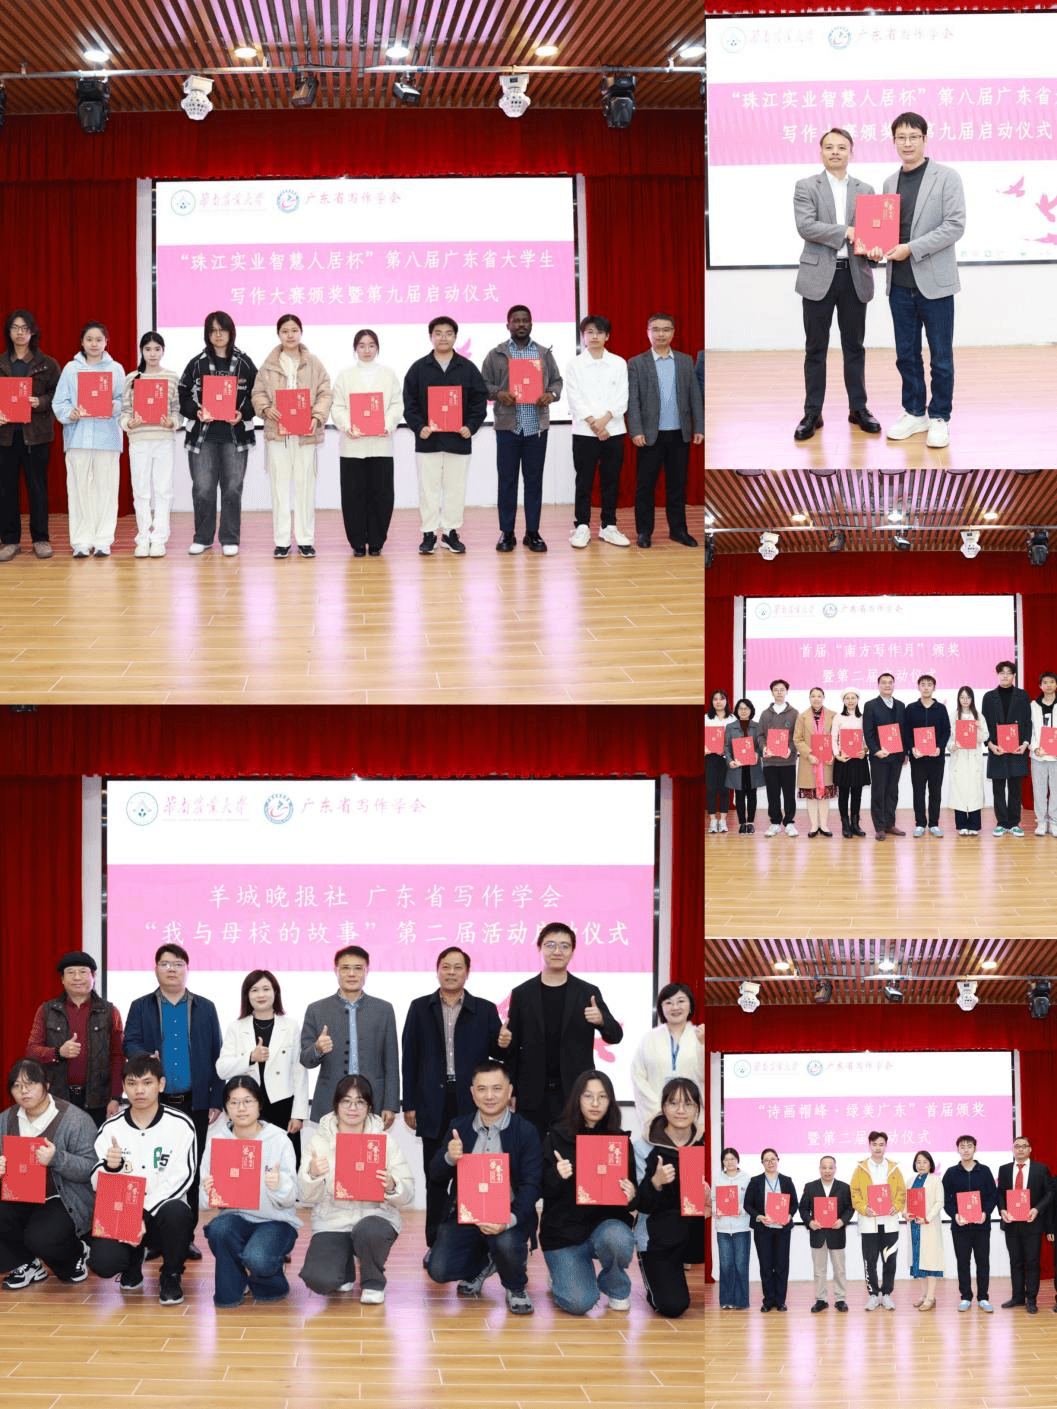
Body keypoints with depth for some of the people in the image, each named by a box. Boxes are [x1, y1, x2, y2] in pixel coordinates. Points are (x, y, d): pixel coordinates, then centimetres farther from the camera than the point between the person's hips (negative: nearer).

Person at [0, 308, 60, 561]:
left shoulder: (47, 365, 5)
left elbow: (58, 395, 4)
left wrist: (40, 402, -15)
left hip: (36, 433, -2)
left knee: (38, 487, 1)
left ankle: (40, 539, 10)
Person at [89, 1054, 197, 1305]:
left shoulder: (180, 1124, -5)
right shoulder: (111, 1128, 3)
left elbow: (181, 1178, -11)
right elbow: (97, 1183, 0)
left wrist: (144, 1213, -21)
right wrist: (110, 1167, -24)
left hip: (162, 1212, -2)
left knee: (176, 1212, -37)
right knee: (102, 1262, -26)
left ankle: (171, 1276, -6)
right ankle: (134, 1257, 14)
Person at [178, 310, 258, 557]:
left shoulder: (244, 363, 6)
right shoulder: (196, 364, 6)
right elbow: (183, 396, 6)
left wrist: (243, 414, -11)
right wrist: (196, 412, -11)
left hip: (235, 435, 0)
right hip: (202, 434, 0)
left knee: (232, 488, 0)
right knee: (202, 488, -2)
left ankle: (230, 539, 10)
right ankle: (202, 538, 12)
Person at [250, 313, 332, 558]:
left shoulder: (313, 364, 6)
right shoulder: (269, 364, 7)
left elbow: (325, 393, 3)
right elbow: (257, 392, 7)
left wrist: (318, 416, -13)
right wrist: (266, 409, -13)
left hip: (306, 433, 0)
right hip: (277, 431, 0)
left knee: (305, 485, 2)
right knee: (280, 485, 2)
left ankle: (305, 540, 9)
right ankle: (281, 541, 6)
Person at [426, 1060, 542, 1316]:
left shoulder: (526, 1132, -4)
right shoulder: (460, 1127, 8)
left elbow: (531, 1185, -11)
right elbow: (436, 1177, 4)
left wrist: (509, 1219, -30)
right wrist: (449, 1158, -21)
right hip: (464, 1214, 3)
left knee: (506, 1243, -35)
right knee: (439, 1270, -14)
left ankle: (516, 1289, 1)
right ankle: (483, 1264, 21)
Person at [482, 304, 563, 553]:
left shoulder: (544, 354, 12)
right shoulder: (496, 355, 6)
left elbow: (557, 380, 13)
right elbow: (484, 384, 6)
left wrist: (551, 394, -8)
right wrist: (498, 394, -14)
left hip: (537, 426, 1)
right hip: (507, 426, -1)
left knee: (534, 480, 3)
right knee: (507, 480, 1)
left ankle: (533, 533, 10)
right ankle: (506, 533, 8)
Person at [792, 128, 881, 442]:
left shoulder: (865, 190, 11)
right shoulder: (806, 187, 2)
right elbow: (805, 226, -12)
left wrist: (868, 245, -16)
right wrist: (845, 232, -18)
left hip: (854, 275, 2)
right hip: (819, 275, -2)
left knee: (854, 345, 9)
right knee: (815, 347, 2)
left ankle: (858, 408, 18)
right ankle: (812, 414, 7)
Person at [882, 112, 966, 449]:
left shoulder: (947, 177, -4)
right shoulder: (890, 182, 12)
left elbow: (955, 226, -12)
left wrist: (912, 249, -17)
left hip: (934, 282, -5)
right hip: (900, 283, 5)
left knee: (940, 356, 2)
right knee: (906, 354, 10)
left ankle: (939, 418, 10)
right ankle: (914, 413, 21)